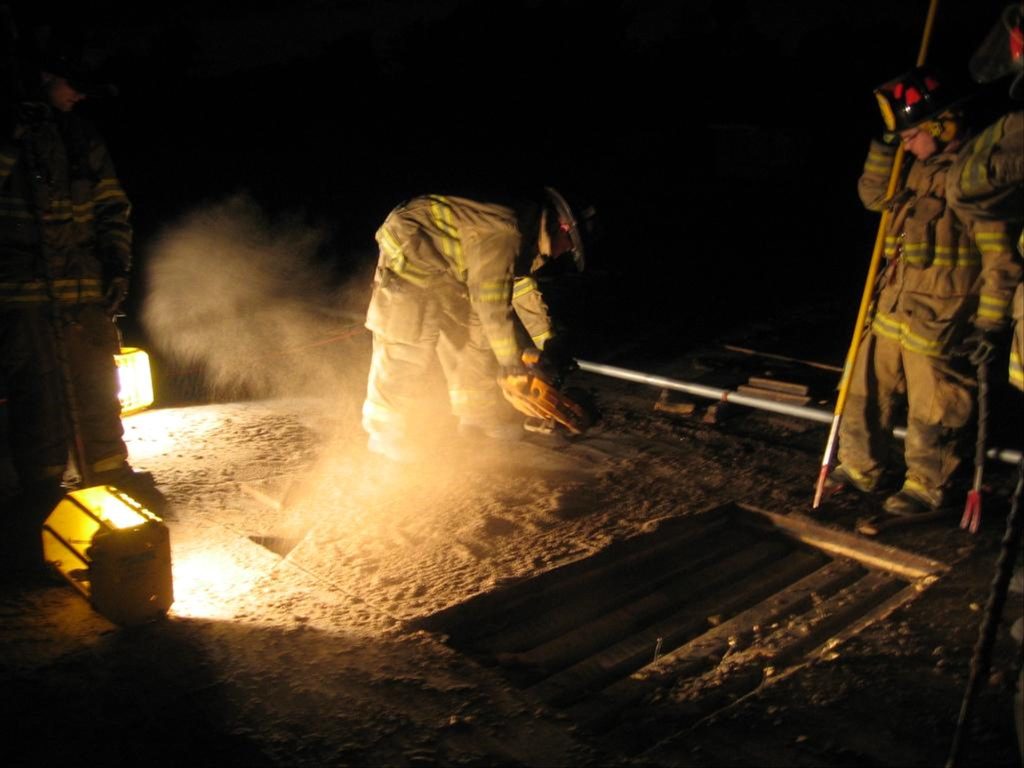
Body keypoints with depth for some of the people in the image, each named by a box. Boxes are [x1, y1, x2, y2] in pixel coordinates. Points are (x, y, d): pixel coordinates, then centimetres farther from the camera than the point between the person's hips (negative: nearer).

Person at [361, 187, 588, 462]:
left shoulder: (526, 230, 3)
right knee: (406, 344, -12)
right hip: (409, 251, -10)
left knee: (469, 334, 10)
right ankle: (385, 433, -4)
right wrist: (512, 363, -21)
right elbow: (492, 301, -30)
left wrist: (549, 342, 14)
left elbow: (523, 288, 13)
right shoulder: (503, 232, -29)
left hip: (444, 266, 10)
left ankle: (479, 414, 21)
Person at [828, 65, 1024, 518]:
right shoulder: (922, 168, 11)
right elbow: (873, 195, 23)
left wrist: (988, 324, -15)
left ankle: (930, 490, 21)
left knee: (932, 413, 3)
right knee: (866, 388, 15)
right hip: (893, 311, 9)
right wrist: (885, 143, 9)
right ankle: (861, 469, 31)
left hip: (939, 324, -8)